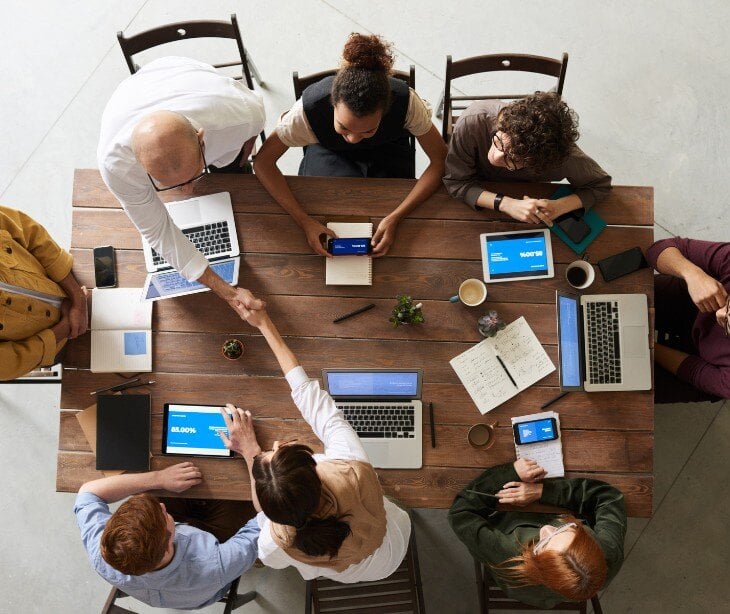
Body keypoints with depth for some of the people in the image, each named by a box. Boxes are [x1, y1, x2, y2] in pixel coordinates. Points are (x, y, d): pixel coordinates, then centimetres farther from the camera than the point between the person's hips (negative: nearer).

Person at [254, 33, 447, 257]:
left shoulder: (406, 102, -38)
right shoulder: (310, 107, -38)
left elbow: (440, 161, -28)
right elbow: (263, 162, -29)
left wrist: (395, 218, -38)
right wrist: (305, 221, -40)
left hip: (388, 153, 0)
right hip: (329, 153, 0)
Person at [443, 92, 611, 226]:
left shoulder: (560, 154, -34)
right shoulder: (471, 122, -38)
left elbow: (600, 184, -16)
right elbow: (456, 182, -26)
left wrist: (557, 207, -34)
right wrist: (506, 204, -40)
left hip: (528, 197, 2)